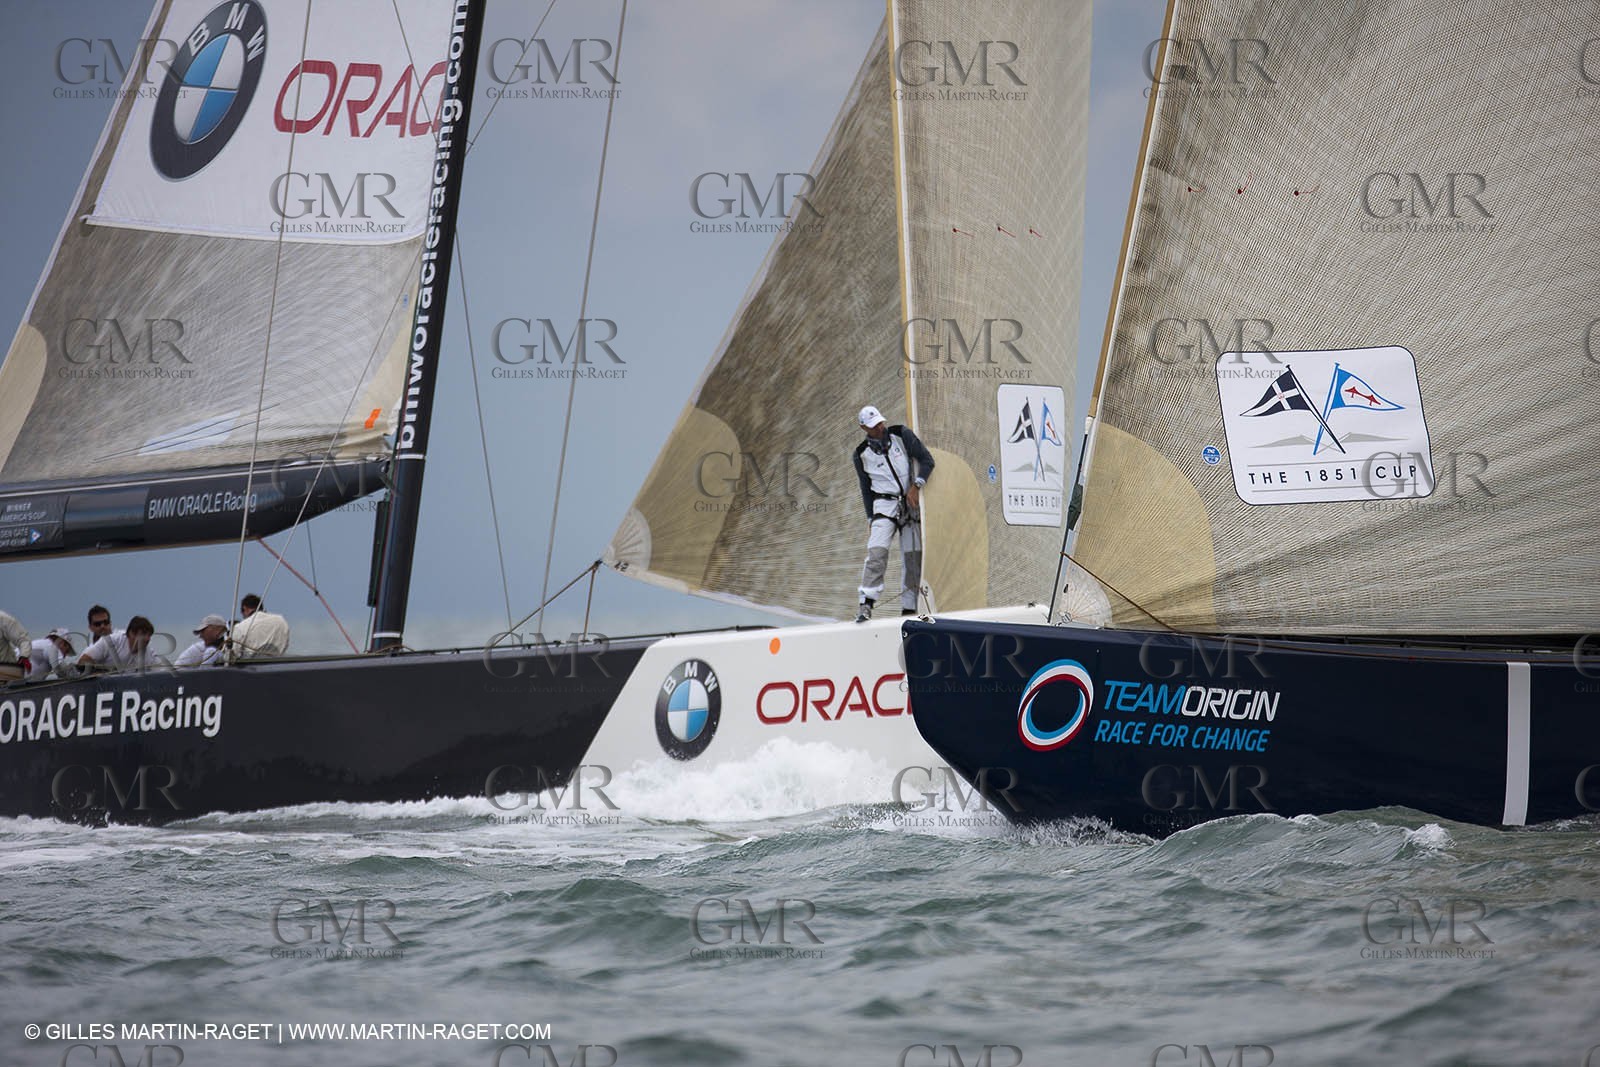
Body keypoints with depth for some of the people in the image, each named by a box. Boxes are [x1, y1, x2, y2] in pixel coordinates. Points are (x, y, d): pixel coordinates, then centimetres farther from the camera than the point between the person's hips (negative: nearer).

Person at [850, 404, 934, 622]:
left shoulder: (901, 435, 2)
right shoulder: (861, 455, 3)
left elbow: (927, 459, 2)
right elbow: (866, 489, 10)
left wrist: (915, 486, -11)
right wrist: (871, 520, 6)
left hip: (910, 504, 2)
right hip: (884, 504, -2)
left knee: (913, 556, -1)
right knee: (877, 551, -21)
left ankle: (909, 608, 5)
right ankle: (866, 604, -24)